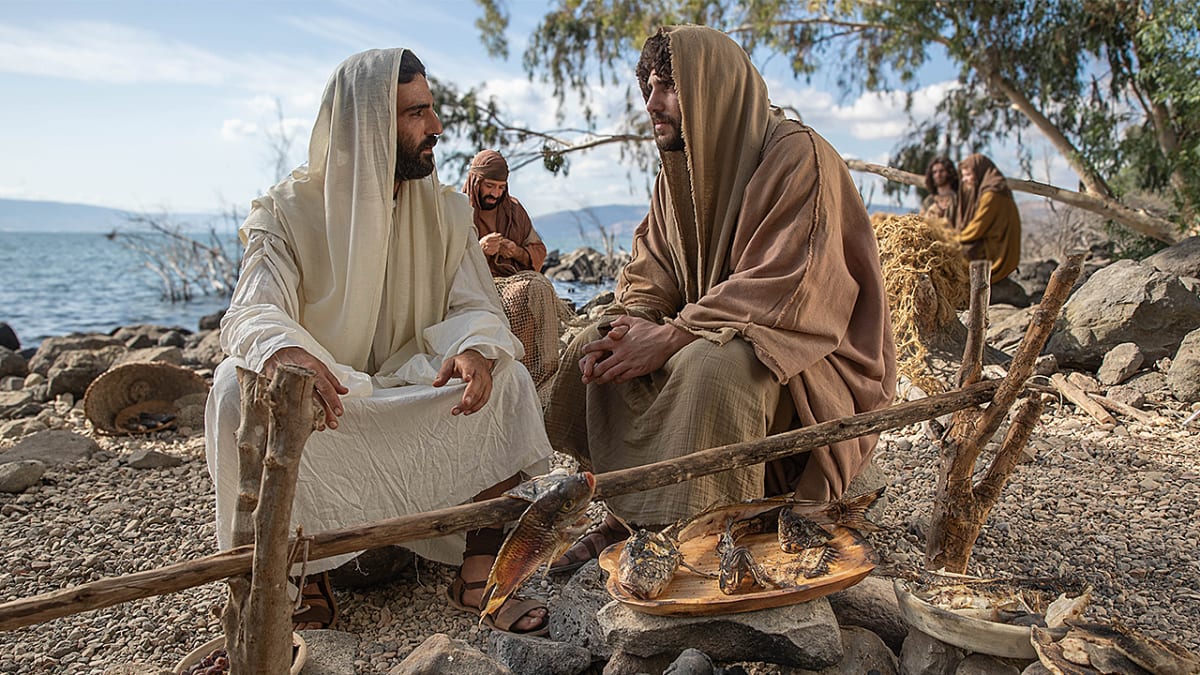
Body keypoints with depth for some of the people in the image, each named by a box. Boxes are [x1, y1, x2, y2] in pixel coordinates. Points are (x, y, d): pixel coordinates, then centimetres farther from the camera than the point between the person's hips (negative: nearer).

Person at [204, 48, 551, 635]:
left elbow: (475, 307, -3)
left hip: (416, 401, 2)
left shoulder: (445, 209, 3)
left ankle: (479, 574, -17)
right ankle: (304, 583, -18)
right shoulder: (288, 211, -6)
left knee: (505, 377, -22)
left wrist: (475, 350, -29)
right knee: (238, 385, -30)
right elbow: (251, 312, -19)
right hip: (317, 401, -2)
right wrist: (286, 352, -45)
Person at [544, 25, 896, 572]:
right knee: (590, 349, -4)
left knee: (711, 368, -38)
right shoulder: (678, 168, 8)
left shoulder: (797, 156, -17)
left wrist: (672, 336, -26)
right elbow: (650, 272, 7)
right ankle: (626, 518, -3)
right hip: (707, 334, 8)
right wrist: (630, 324, -15)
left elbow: (785, 290, -26)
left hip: (806, 356, -8)